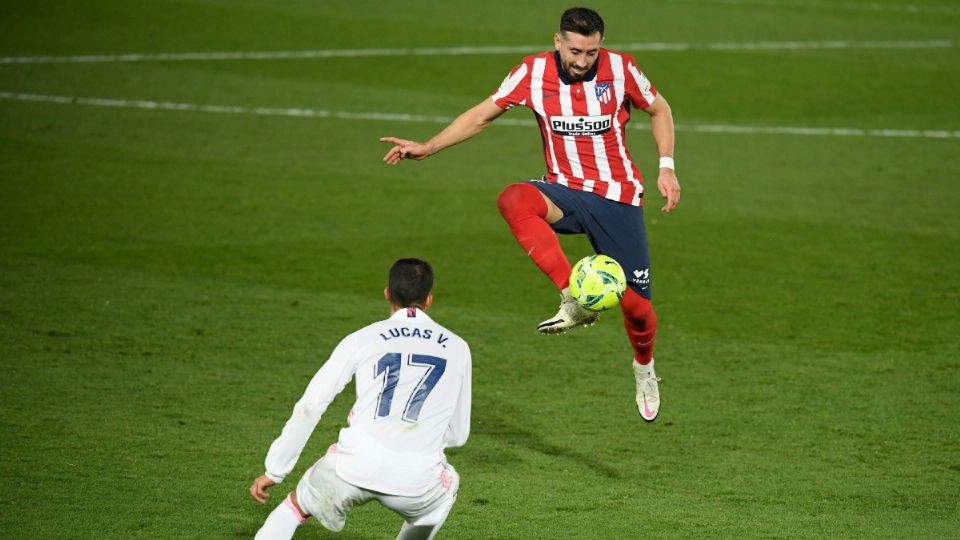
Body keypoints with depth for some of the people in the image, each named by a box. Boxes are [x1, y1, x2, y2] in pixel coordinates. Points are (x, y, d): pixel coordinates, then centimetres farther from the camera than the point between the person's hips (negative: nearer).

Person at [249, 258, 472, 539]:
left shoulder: (363, 339, 12)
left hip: (356, 466, 0)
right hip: (416, 480, 1)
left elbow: (309, 406, 9)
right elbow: (458, 435, 23)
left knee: (297, 504, 28)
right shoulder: (456, 348, 16)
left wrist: (274, 471, 15)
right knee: (446, 484, 37)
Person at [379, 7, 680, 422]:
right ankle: (575, 301, -39)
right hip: (566, 193, 1)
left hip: (618, 198, 0)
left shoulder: (620, 69, -9)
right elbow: (481, 115, 2)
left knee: (636, 303, -2)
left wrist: (666, 168, -2)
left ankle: (644, 368, 36)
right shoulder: (533, 73, -7)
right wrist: (426, 148, -8)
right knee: (513, 200, -35)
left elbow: (659, 110, 9)